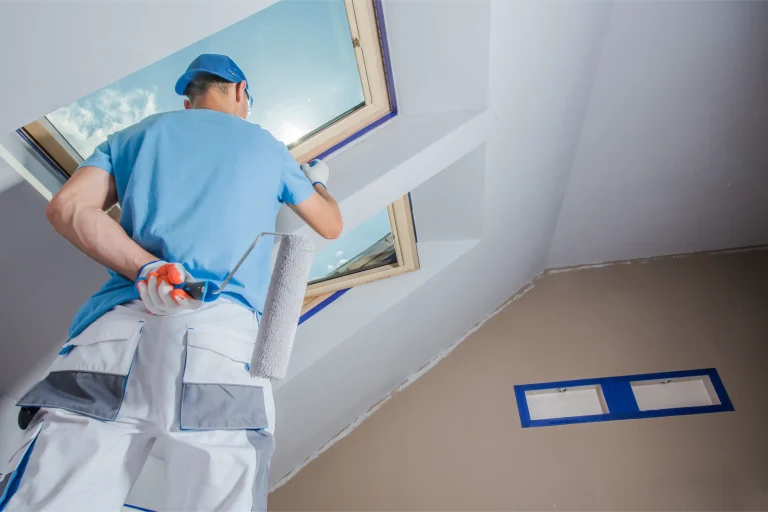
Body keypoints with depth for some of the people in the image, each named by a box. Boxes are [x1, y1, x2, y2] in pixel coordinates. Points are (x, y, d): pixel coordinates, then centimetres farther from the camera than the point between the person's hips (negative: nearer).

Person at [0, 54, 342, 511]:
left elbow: (67, 207, 6)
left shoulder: (138, 133, 24)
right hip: (224, 337, -2)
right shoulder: (267, 146, 21)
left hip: (117, 325, 3)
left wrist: (146, 272, -5)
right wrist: (318, 183, 52)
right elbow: (331, 226, 32)